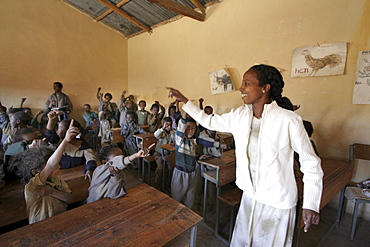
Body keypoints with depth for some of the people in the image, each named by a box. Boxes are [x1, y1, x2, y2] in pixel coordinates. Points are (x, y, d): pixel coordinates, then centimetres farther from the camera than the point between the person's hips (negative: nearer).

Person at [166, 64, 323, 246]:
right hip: (249, 196, 5)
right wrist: (184, 100, 6)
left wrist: (311, 204, -10)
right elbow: (209, 122, 6)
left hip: (277, 204, -4)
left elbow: (311, 164, -11)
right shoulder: (240, 116, -5)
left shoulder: (289, 120, -21)